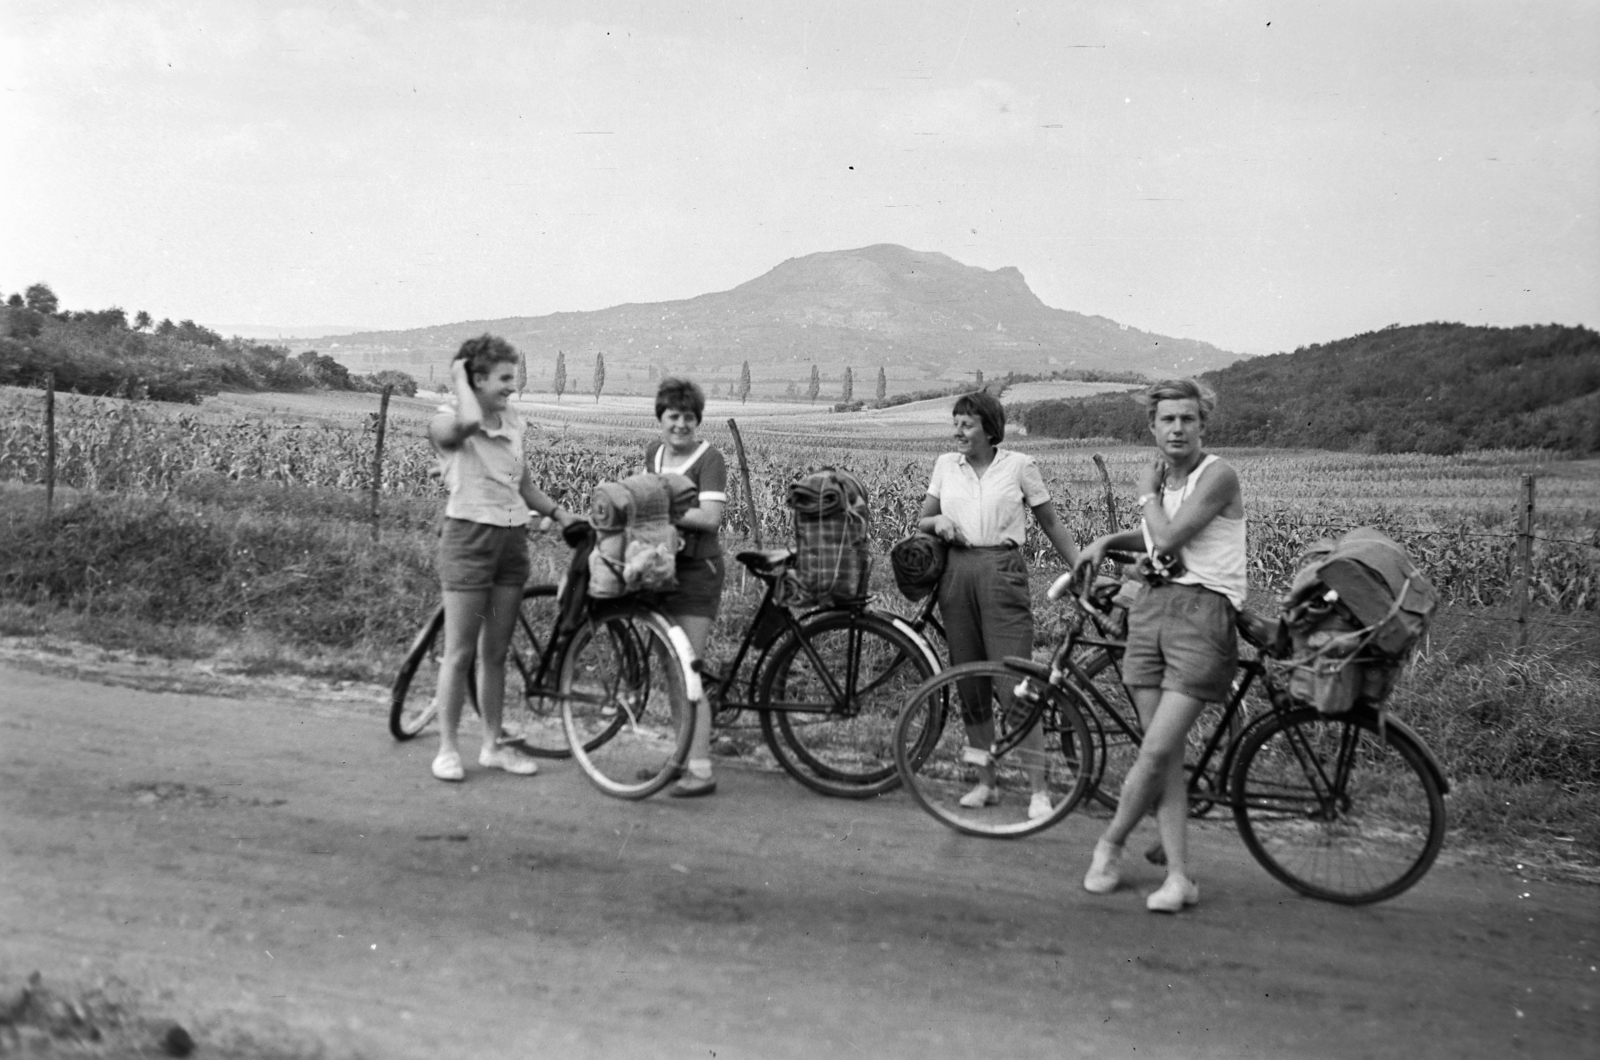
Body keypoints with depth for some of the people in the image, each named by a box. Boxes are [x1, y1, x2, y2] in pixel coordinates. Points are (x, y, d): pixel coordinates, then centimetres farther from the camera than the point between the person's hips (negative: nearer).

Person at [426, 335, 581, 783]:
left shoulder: (511, 423, 12)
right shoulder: (446, 423, -8)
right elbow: (470, 422, -33)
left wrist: (560, 512, 11)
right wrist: (459, 377, -16)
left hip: (512, 538, 6)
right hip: (468, 538, -6)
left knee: (495, 652, 12)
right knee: (460, 653, -2)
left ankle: (494, 744, 21)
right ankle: (447, 748, 8)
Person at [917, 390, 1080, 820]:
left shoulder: (1019, 466, 1)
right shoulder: (946, 465, 11)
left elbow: (1052, 524, 6)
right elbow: (920, 522, 19)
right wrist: (937, 521, -4)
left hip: (1002, 573, -4)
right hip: (957, 574, 4)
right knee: (969, 685, 7)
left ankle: (1038, 789, -6)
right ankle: (985, 782, 18)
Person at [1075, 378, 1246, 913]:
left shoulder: (1216, 476, -7)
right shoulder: (1161, 478, 16)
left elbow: (1169, 538, -16)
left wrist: (1148, 494, 1)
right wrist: (1107, 541, 18)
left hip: (1204, 613, -7)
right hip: (1152, 607, 7)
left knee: (1157, 751, -12)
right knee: (1165, 753, 1)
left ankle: (1110, 845, 8)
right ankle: (1179, 876, 5)